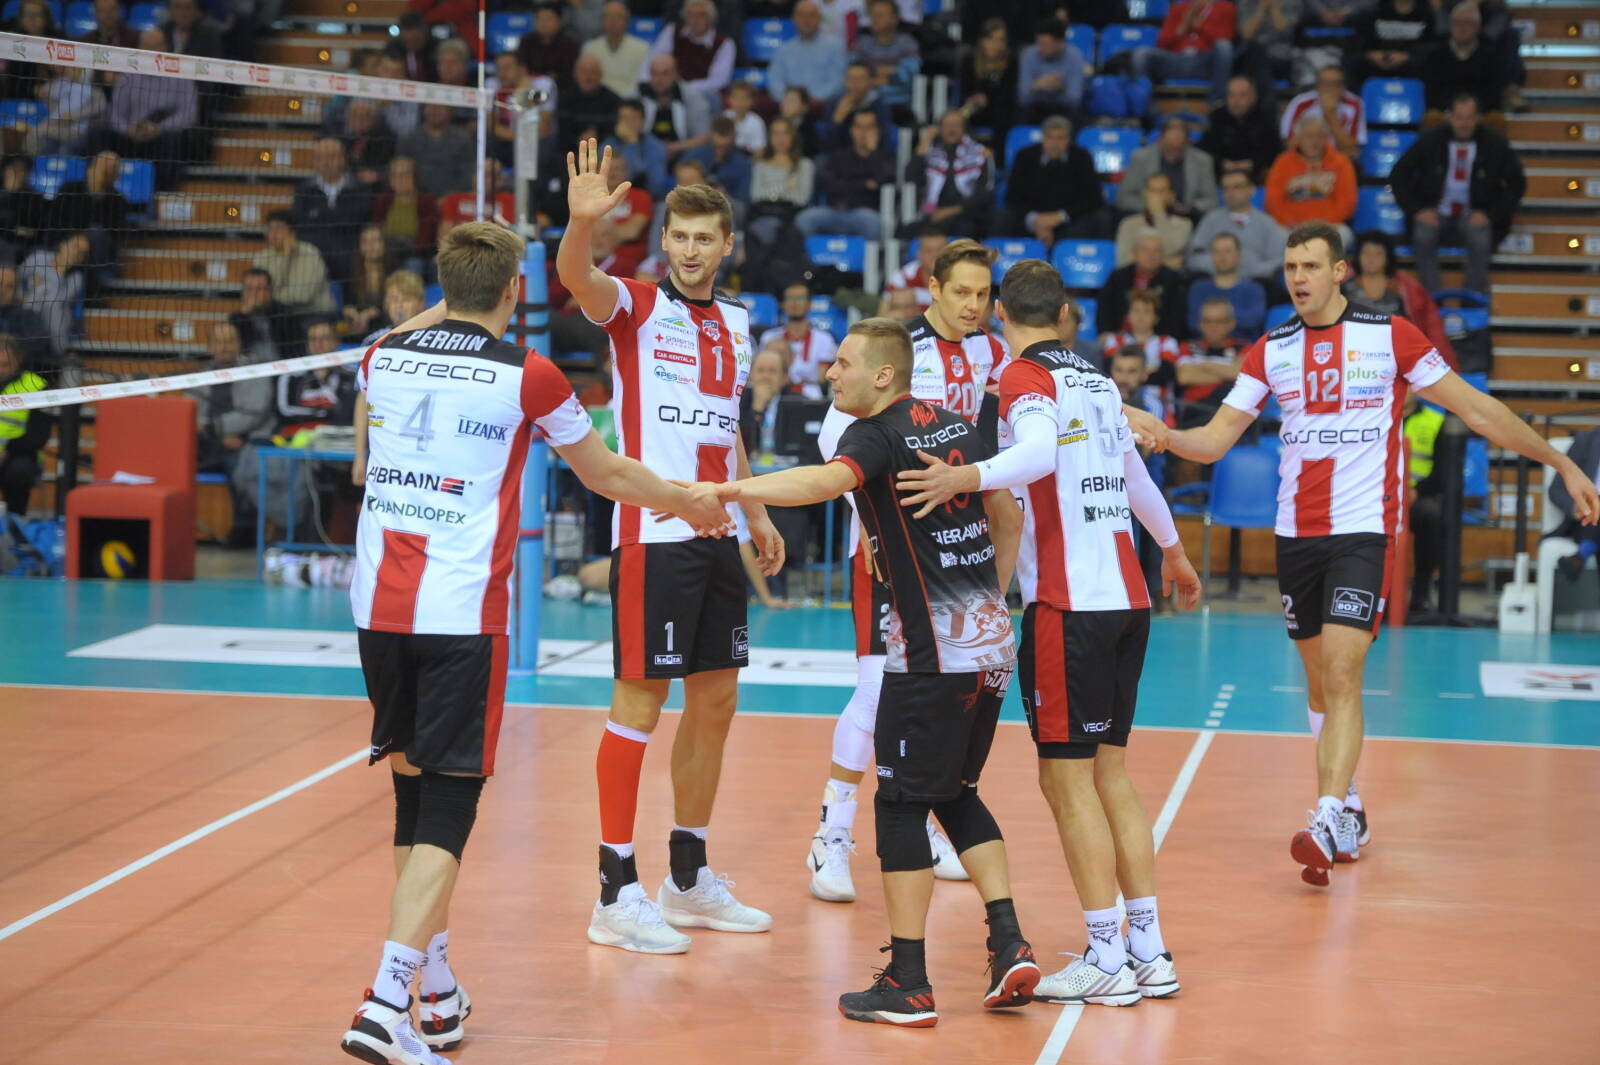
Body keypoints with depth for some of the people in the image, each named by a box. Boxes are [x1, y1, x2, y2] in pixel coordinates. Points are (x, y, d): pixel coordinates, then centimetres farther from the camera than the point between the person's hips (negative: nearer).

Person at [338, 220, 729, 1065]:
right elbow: (606, 474, 10)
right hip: (461, 615, -5)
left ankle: (436, 994, 24)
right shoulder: (526, 376, -4)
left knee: (413, 794, 15)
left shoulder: (383, 357, 7)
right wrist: (689, 504, 28)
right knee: (447, 805, -4)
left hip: (378, 607, 5)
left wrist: (446, 311, 43)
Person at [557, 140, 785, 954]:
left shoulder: (735, 323, 14)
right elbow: (577, 279, -28)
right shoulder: (637, 307, -6)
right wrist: (583, 222, -47)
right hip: (651, 534, -7)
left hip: (716, 536, 7)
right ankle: (617, 894, 0)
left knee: (715, 702, 12)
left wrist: (756, 515, 21)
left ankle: (689, 880, 24)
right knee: (638, 704, -5)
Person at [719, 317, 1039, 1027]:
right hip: (990, 639, 8)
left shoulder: (879, 435, -11)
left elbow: (826, 481, -33)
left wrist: (727, 490, -41)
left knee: (901, 805, -1)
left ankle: (908, 984, 0)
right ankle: (1009, 946, 11)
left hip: (934, 648, -8)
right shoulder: (955, 426, 13)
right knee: (955, 793, 19)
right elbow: (1008, 516, 22)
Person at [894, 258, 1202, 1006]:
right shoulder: (1098, 381, 16)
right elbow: (1135, 473, 31)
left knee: (1067, 780, -3)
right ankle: (1150, 952, 14)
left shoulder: (1025, 377, -5)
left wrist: (968, 478, -41)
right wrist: (1173, 551, 46)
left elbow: (1038, 453, -26)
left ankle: (1107, 961, -4)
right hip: (1127, 601, 7)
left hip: (1067, 607, -7)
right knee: (1109, 773, 13)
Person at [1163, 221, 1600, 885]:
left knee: (1341, 675, -17)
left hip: (1364, 530, -4)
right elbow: (1213, 441, 5)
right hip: (1296, 533, 4)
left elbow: (1478, 411, 3)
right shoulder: (1271, 352, 7)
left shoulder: (1390, 337, -3)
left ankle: (1327, 822, -23)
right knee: (1319, 680, 11)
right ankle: (1349, 811, 26)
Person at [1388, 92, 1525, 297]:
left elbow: (1517, 182, 4)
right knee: (1423, 237, -34)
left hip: (1473, 218, 0)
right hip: (1435, 215, 0)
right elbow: (1398, 175, 4)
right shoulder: (1431, 140, -2)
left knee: (1481, 241, -34)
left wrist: (1490, 215, -8)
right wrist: (1417, 210, -9)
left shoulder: (1494, 143, -2)